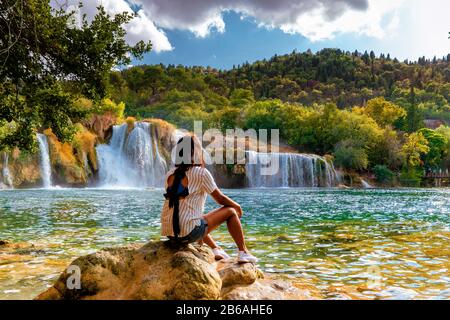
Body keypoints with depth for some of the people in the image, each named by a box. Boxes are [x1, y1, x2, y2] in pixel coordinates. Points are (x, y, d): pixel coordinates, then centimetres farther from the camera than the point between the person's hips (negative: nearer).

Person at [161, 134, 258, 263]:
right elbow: (220, 199, 0)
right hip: (188, 234, -7)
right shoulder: (201, 173, -7)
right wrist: (237, 206, 21)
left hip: (169, 233, 7)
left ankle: (216, 249, 39)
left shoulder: (170, 174, 10)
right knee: (231, 211, 9)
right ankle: (243, 253, 17)